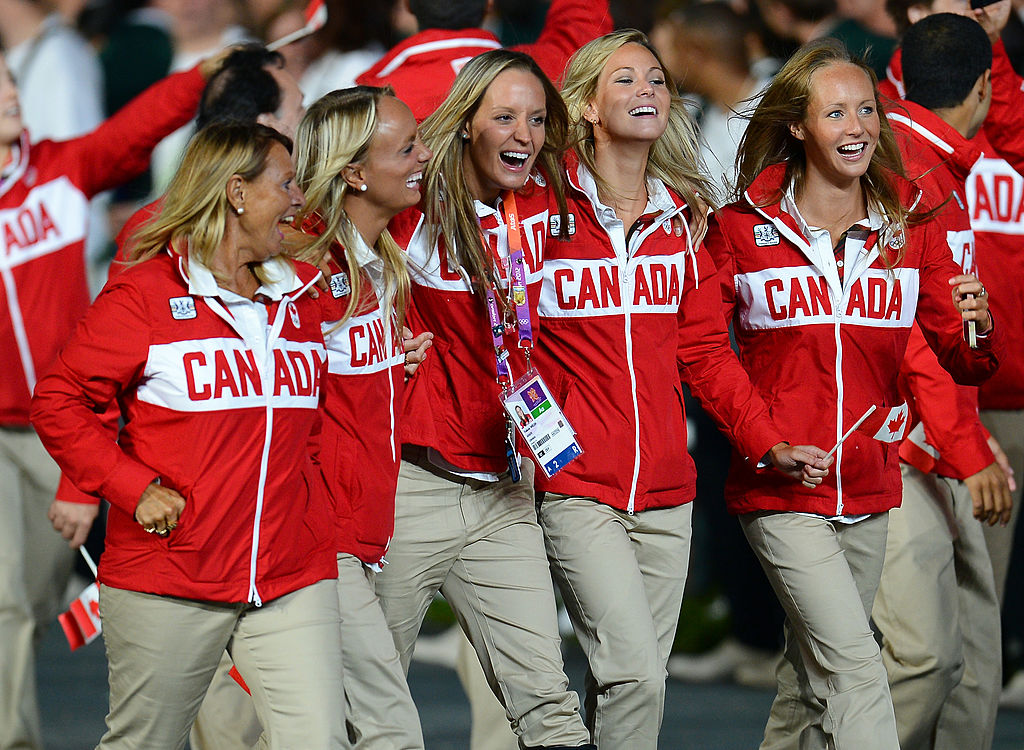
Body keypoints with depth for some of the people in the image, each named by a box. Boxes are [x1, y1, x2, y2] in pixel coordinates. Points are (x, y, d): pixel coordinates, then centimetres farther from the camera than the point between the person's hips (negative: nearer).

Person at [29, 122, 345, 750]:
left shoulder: (299, 299, 14)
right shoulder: (145, 294, -3)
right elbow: (59, 403, -3)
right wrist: (134, 487, -11)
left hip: (294, 580, 4)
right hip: (167, 584, -4)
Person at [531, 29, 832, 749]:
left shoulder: (683, 216, 10)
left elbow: (705, 350, 13)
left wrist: (768, 444, 2)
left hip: (666, 489, 5)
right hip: (575, 487, -5)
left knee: (634, 681, 7)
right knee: (634, 676, -18)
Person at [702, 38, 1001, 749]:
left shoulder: (912, 228, 5)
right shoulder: (742, 227, -4)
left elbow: (963, 364, 4)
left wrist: (977, 329, -18)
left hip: (868, 492, 4)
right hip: (779, 492, -4)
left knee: (815, 674, 15)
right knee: (855, 666, -17)